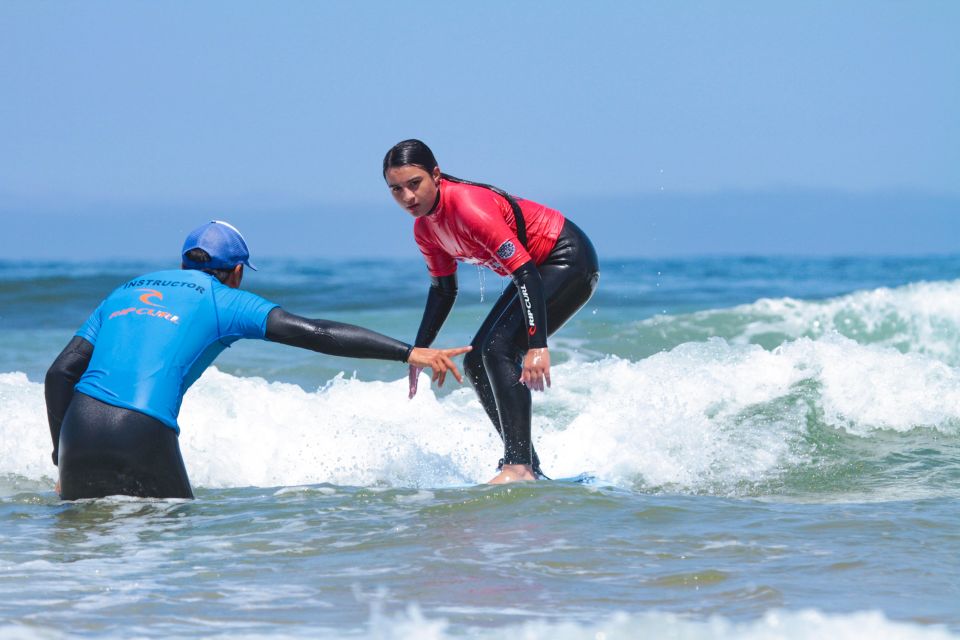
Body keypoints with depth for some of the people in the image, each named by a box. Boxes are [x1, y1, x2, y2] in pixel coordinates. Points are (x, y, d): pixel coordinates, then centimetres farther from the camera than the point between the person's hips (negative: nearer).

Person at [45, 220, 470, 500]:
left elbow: (60, 373, 18)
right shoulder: (222, 300, 11)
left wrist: (62, 461, 20)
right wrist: (408, 353, 1)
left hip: (77, 425, 5)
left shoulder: (125, 292, 26)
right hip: (144, 436, -5)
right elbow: (315, 334, 2)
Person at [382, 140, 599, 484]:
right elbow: (443, 290, 14)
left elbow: (526, 273, -33)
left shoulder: (469, 207, -29)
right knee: (477, 362, 6)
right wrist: (418, 352, 9)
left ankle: (519, 465, -26)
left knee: (498, 350, -24)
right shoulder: (425, 228, -1)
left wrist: (537, 346, -40)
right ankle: (527, 466, 11)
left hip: (570, 260, -10)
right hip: (538, 269, 10)